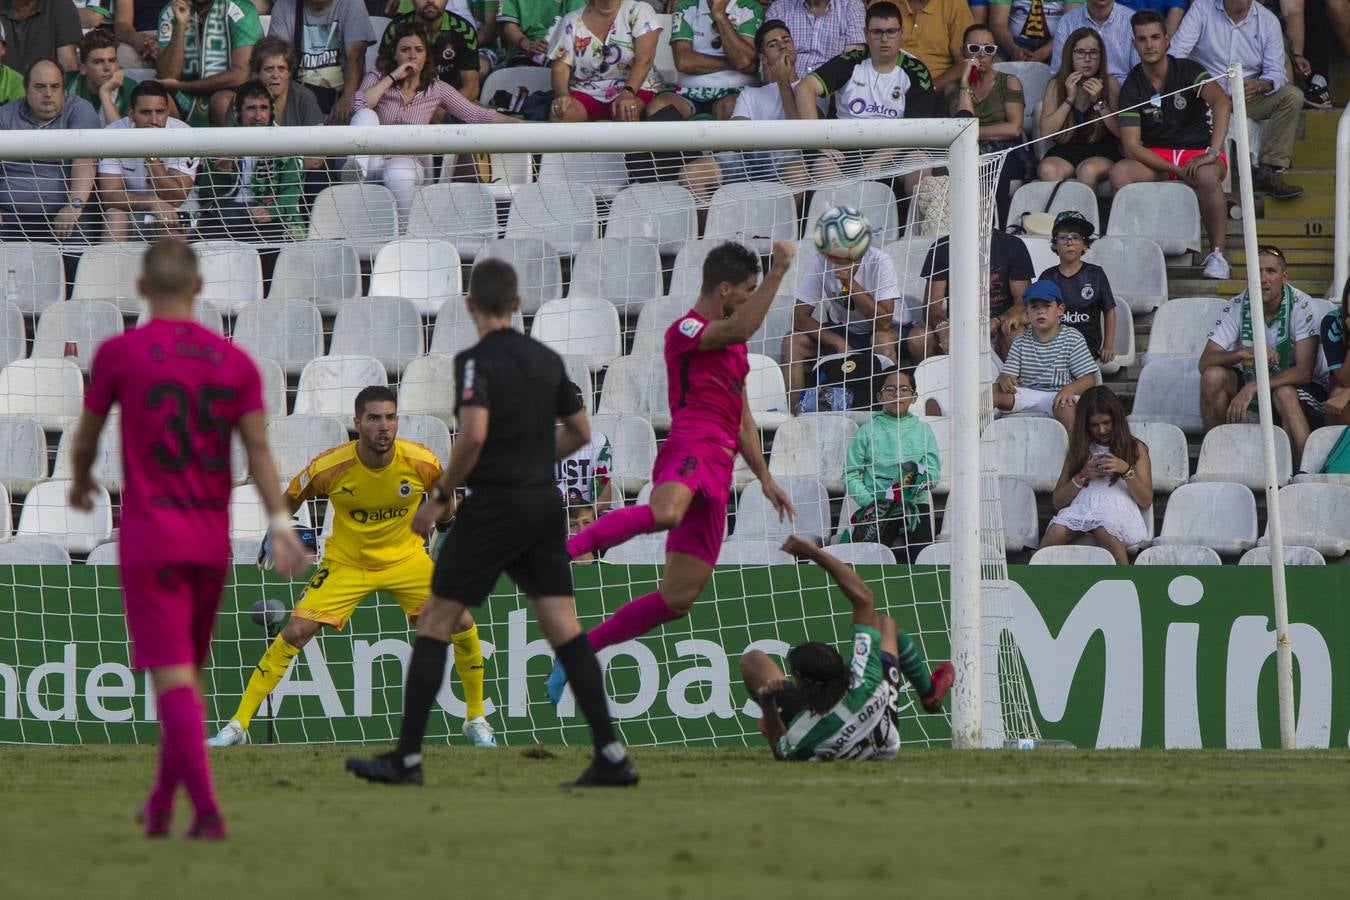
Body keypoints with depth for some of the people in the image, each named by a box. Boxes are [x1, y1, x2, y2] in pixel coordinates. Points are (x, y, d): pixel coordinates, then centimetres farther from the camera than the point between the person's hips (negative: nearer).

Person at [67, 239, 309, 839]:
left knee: (172, 677, -7)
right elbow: (259, 451, -4)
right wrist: (281, 527, -9)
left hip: (149, 538, -4)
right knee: (188, 670, 18)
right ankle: (161, 806, 26)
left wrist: (80, 483, 27)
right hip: (211, 540, 4)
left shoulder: (119, 353, -5)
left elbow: (85, 438, 6)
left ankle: (208, 812, -19)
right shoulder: (235, 361, 4)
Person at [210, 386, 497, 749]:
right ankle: (237, 725, -7)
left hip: (406, 559, 1)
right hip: (345, 563, -1)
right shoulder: (331, 466, -22)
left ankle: (475, 719, 10)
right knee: (295, 632, -15)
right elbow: (291, 498, 0)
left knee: (463, 626, -12)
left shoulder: (422, 463, -19)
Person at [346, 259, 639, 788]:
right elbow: (579, 431, 20)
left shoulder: (477, 361, -10)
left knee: (433, 625, 3)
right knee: (564, 630, 3)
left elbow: (474, 433, -24)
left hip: (494, 507, -6)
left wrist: (441, 495, -12)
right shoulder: (547, 360, 11)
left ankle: (406, 759, 2)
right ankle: (611, 756, -6)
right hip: (545, 505, 6)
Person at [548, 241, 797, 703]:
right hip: (691, 446, -9)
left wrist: (764, 477, 26)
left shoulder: (734, 348, 28)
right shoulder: (685, 330, 0)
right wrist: (778, 271, -15)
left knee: (677, 600, 3)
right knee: (664, 513, -45)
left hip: (718, 473, 9)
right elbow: (741, 328, -19)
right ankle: (564, 549, -38)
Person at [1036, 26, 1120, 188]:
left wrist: (1099, 102, -13)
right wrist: (1070, 99, -10)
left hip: (1101, 152, -1)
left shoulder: (1110, 84, 3)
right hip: (1065, 152, 1)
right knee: (1048, 170, -32)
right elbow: (1045, 132, -3)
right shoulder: (1056, 85, 7)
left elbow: (1120, 132, -1)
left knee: (1088, 170, -35)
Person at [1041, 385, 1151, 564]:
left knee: (1105, 531, -41)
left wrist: (1126, 470, -5)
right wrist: (1082, 476, 4)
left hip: (1117, 508, -2)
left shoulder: (1135, 449, 18)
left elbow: (1146, 501, 9)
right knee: (1055, 532, -34)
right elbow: (1057, 501, 19)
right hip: (1080, 507, 2)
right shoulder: (1079, 450, 25)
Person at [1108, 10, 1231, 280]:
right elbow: (1131, 146, -9)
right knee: (1119, 173, -29)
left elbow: (1222, 103, -24)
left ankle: (1217, 254, -26)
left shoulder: (1188, 71, -8)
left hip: (1197, 151, -2)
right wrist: (1177, 169, -21)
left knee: (1207, 175, -39)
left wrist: (1212, 153, -37)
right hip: (1156, 157, 2)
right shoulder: (1131, 87, -3)